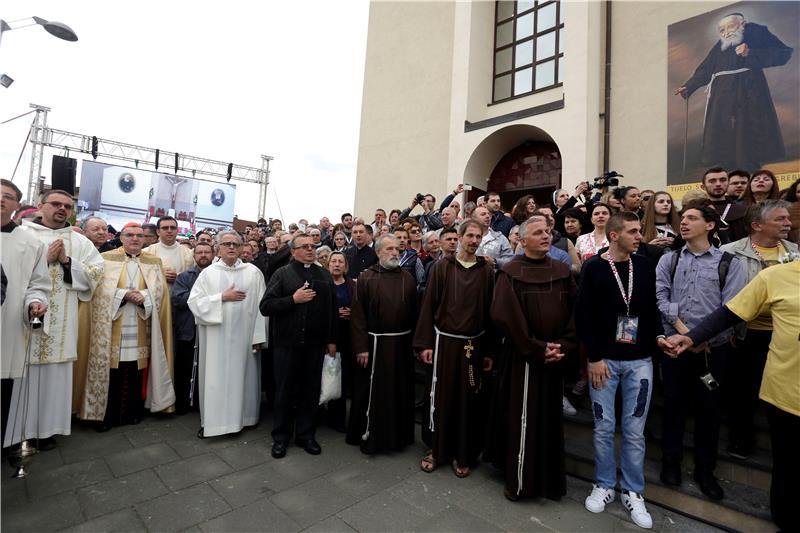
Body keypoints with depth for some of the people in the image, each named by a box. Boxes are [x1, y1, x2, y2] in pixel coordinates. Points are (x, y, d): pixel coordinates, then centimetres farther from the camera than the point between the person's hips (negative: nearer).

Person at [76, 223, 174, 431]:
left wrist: (143, 296, -17)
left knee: (136, 372, 4)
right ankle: (107, 415, 15)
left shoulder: (154, 262, 9)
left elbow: (159, 289, 1)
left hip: (140, 330, 1)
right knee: (111, 372, 2)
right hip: (112, 329, -1)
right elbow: (100, 289, -4)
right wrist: (124, 295, -17)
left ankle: (133, 412, 18)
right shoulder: (106, 259, 5)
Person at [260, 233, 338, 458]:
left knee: (311, 391, 11)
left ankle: (306, 435, 28)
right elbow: (266, 306, -8)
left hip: (315, 344, 3)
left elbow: (333, 309, 8)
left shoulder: (324, 275, 9)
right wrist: (293, 299, -18)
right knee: (285, 391, 9)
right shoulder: (282, 274, 0)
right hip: (287, 343, -2)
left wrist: (332, 340, 5)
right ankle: (280, 437, 26)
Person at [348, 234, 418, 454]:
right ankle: (370, 436, 26)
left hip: (402, 344, 4)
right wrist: (361, 347, -13)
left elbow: (414, 313, 6)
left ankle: (399, 435, 33)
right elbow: (357, 315, -9)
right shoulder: (366, 278, -4)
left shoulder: (408, 279, 6)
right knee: (372, 393, 6)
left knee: (401, 392, 14)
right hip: (374, 343, -3)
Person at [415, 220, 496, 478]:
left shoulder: (487, 271, 2)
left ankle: (463, 455, 26)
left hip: (474, 344, 1)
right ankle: (437, 450, 26)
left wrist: (489, 351, 2)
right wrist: (425, 343, -6)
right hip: (444, 341, -1)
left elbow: (490, 311, 2)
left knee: (469, 400, 9)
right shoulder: (441, 266, -1)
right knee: (441, 397, 7)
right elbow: (428, 305, -2)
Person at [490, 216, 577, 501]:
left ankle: (550, 480, 34)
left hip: (555, 357, 5)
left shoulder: (562, 271, 5)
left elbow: (575, 312, 4)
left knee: (550, 420, 16)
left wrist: (563, 346, -8)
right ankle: (519, 480, 22)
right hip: (523, 357, -5)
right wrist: (536, 348, -16)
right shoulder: (511, 273, -10)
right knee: (522, 419, 4)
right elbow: (504, 316, -17)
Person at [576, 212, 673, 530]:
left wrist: (658, 336, -4)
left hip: (639, 360, 3)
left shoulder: (644, 267, 5)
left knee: (635, 430, 10)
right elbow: (583, 315, -9)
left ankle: (633, 492, 27)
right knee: (603, 427, 8)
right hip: (604, 359, -2)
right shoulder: (594, 268, -6)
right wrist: (594, 357, -12)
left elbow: (651, 309, 14)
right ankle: (604, 485, 28)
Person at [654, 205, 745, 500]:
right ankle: (671, 461, 26)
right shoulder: (668, 259, 5)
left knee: (709, 408, 9)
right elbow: (660, 297, -4)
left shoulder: (729, 263, 1)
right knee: (674, 403, 10)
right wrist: (682, 330, -14)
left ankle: (705, 470, 27)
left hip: (713, 348, -1)